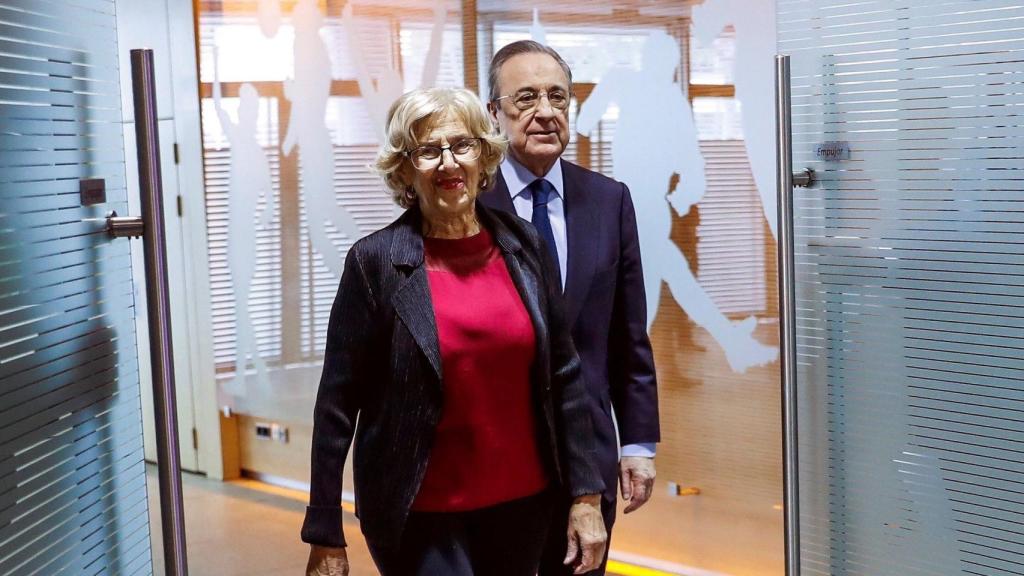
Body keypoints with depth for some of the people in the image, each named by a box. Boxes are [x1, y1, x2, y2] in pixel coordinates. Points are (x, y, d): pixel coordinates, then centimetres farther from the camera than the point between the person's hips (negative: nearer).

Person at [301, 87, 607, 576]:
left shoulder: (523, 246, -1)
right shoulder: (376, 260, -11)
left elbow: (563, 377, 4)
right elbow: (338, 404, -9)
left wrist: (587, 496, 1)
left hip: (522, 503, 4)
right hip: (421, 517, -4)